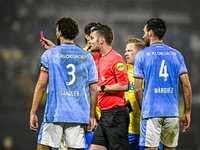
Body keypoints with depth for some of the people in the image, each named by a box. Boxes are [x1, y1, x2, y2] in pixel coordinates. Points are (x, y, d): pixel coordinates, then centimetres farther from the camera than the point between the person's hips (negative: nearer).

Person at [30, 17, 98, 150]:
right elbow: (93, 89, 7)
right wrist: (92, 116, 13)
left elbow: (42, 84, -3)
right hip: (78, 114, 2)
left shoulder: (50, 54, 1)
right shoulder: (87, 57, 9)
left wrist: (33, 113, 0)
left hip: (54, 113, -2)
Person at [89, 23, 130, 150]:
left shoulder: (116, 59, -12)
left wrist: (101, 88, -14)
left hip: (116, 114, -9)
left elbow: (124, 86, -20)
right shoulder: (97, 58, 14)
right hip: (105, 114, 9)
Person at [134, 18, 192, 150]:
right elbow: (186, 86, 4)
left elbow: (138, 90, -2)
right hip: (172, 112, 3)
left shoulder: (142, 56, 0)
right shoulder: (176, 55, 9)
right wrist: (188, 112, 9)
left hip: (151, 112, -3)